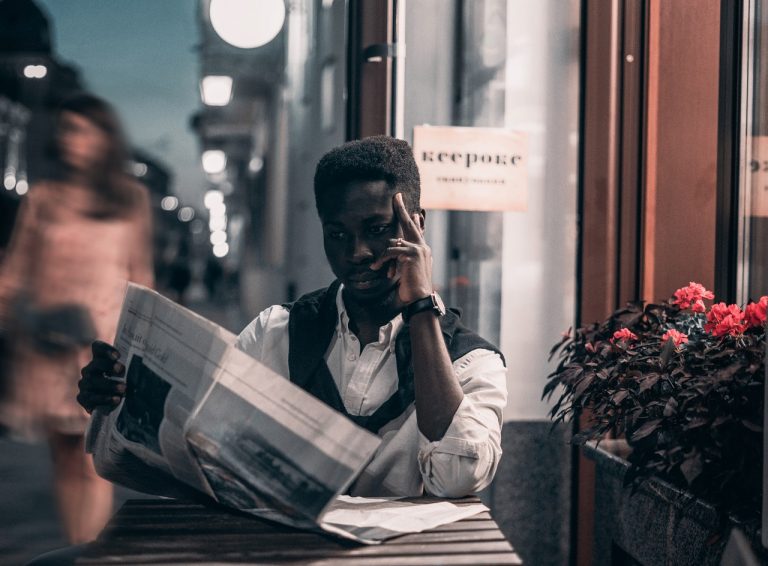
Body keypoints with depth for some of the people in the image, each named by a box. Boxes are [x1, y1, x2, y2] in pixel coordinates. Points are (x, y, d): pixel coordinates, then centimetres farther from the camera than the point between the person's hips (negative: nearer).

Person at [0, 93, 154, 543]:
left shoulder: (130, 199, 7)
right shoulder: (42, 199, 9)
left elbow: (140, 273, 10)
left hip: (103, 341, -2)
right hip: (46, 346, 2)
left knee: (93, 464, -8)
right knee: (65, 463, 7)